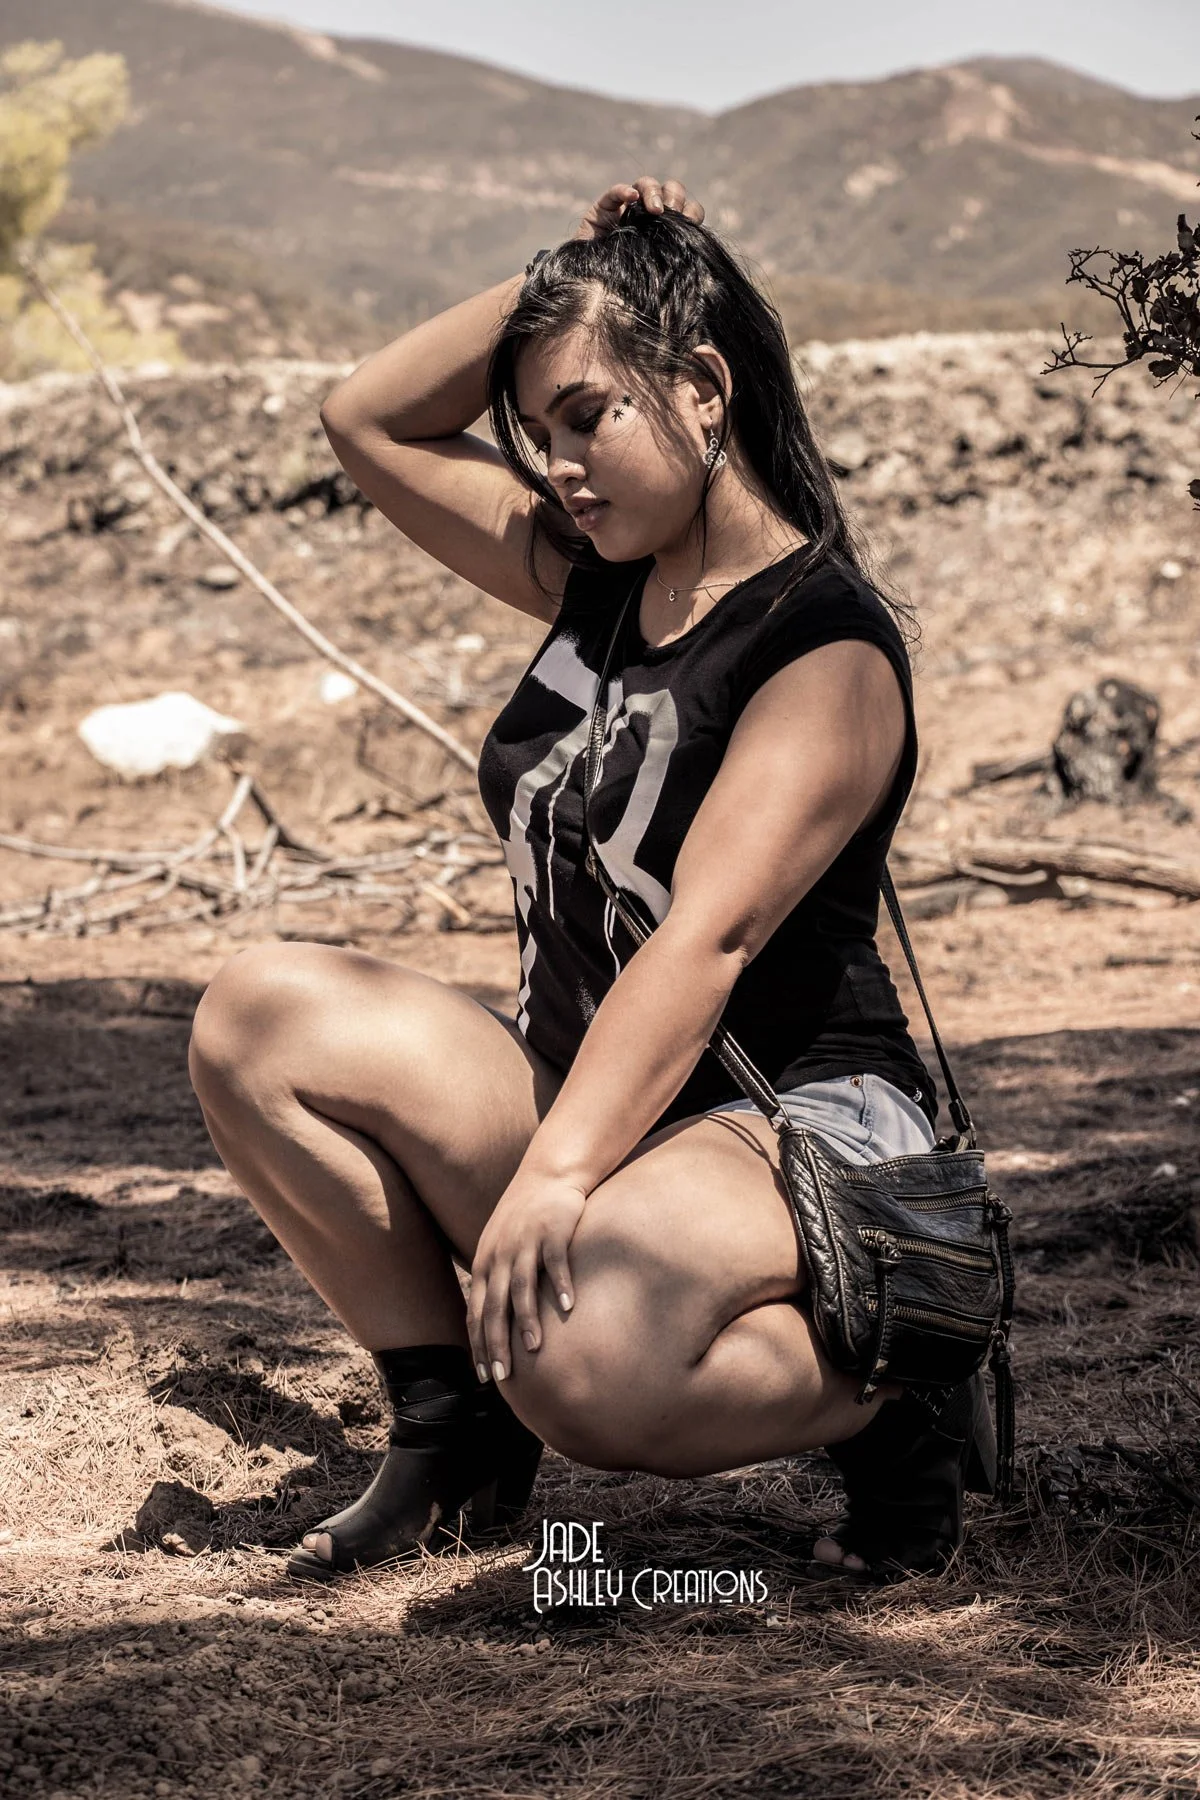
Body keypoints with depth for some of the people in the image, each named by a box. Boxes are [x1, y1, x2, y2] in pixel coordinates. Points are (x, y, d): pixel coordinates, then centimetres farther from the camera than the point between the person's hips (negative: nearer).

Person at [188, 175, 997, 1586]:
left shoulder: (827, 647, -15)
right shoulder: (598, 575, 9)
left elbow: (706, 939, -26)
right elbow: (367, 421, 17)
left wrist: (554, 1176, -35)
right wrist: (564, 276, 5)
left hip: (787, 1127, -8)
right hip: (576, 1092, 8)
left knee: (581, 1359, -38)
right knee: (259, 1018, -12)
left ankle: (894, 1394, -6)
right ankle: (451, 1424, -2)